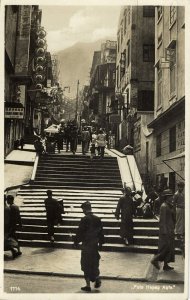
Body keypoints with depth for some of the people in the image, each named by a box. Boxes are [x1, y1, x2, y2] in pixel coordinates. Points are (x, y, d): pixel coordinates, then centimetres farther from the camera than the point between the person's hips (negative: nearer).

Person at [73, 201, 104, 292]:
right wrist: (100, 243, 20)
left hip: (86, 245, -5)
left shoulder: (84, 219, -17)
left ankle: (88, 285, 10)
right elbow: (101, 232, 8)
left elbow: (80, 232, -14)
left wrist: (76, 242, -1)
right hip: (95, 245, 5)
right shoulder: (97, 219, 1)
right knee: (94, 263, 22)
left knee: (86, 264, 6)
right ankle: (97, 278, 13)